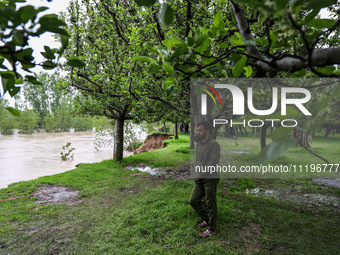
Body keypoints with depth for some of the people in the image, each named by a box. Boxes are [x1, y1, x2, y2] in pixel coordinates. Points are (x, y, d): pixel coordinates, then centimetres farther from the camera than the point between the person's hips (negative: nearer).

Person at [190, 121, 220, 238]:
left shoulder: (214, 144, -13)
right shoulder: (199, 144, 13)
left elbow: (213, 161, -21)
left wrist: (202, 169, -22)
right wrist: (196, 172, 12)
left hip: (210, 179, -8)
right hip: (199, 179, 8)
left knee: (210, 204, 3)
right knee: (193, 200, 13)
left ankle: (212, 229, 19)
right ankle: (207, 220, 34)